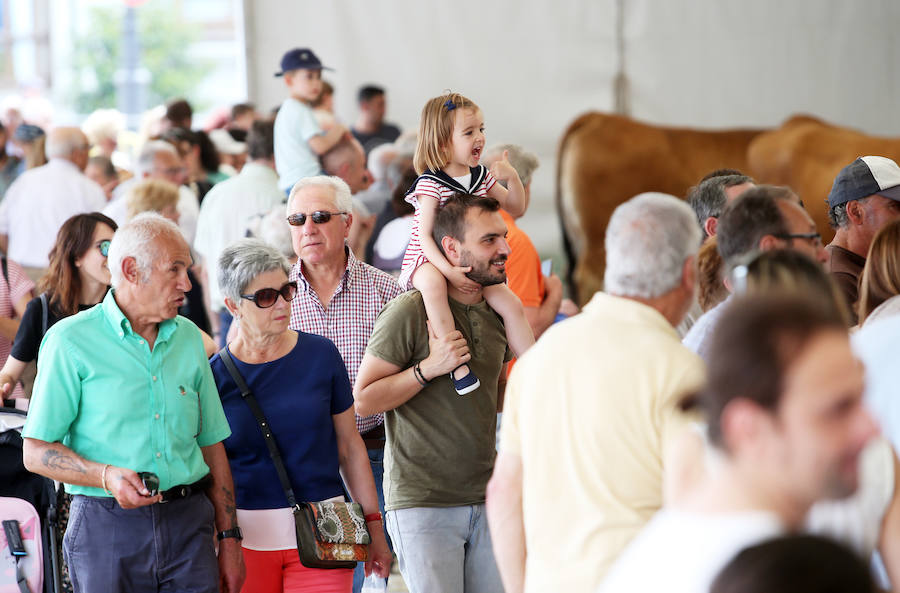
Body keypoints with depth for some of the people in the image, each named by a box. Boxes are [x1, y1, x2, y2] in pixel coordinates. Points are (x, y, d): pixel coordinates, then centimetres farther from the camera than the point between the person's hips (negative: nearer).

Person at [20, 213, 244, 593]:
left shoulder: (189, 338, 12)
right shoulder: (71, 341, -4)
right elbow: (37, 452, -6)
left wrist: (228, 539, 12)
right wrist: (108, 476, -22)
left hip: (188, 522, 4)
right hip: (107, 527, -4)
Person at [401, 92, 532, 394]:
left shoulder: (482, 176, 7)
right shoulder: (432, 183, -15)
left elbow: (516, 208, 15)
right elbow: (425, 235, -19)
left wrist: (513, 178, -6)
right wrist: (449, 270, -32)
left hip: (471, 263, 6)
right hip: (428, 260, -6)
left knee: (511, 303, -11)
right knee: (433, 284, -41)